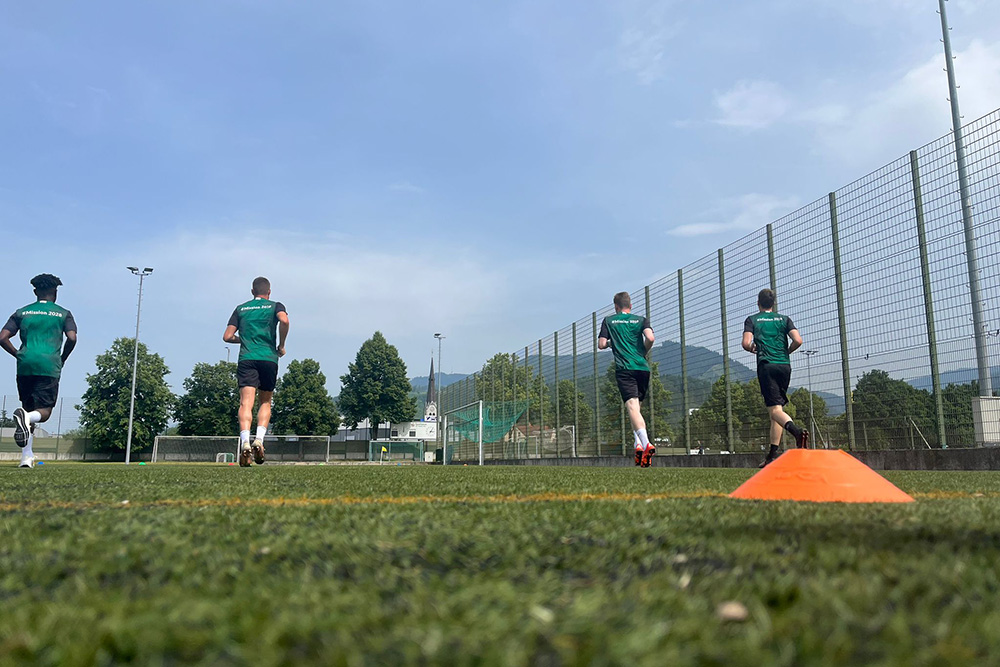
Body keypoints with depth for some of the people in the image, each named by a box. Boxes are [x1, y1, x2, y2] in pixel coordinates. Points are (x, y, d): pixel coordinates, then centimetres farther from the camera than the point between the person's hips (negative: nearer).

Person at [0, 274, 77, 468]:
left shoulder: (22, 312, 14)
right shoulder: (63, 314, 8)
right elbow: (72, 338, -6)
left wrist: (18, 355, 18)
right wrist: (62, 359, 9)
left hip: (25, 366, 3)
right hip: (49, 367, -3)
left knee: (28, 408, 12)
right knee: (44, 411, 0)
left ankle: (27, 456, 4)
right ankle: (26, 417, -37)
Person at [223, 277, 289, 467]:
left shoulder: (241, 308, 18)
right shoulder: (275, 306, 11)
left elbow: (227, 336, 11)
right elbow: (284, 321, -12)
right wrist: (281, 345, 0)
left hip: (246, 359, 1)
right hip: (269, 358, -1)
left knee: (246, 403, -9)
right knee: (265, 402, 12)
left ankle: (245, 443, -28)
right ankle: (259, 440, -6)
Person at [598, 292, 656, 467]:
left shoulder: (608, 320, 13)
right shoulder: (641, 320, 15)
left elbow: (601, 344, 6)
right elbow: (650, 338, -4)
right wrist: (644, 351, 15)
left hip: (624, 368, -3)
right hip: (642, 367, 3)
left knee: (632, 406, -15)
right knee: (637, 406, 17)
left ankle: (645, 443, -34)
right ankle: (639, 443, 7)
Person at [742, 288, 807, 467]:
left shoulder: (752, 320, 8)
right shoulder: (784, 319, 14)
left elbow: (746, 343, -7)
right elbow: (798, 340, 0)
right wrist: (786, 351, 18)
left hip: (766, 366, -3)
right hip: (784, 365, 3)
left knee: (774, 408, -11)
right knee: (778, 407, 9)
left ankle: (797, 430, -41)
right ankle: (773, 454, 8)